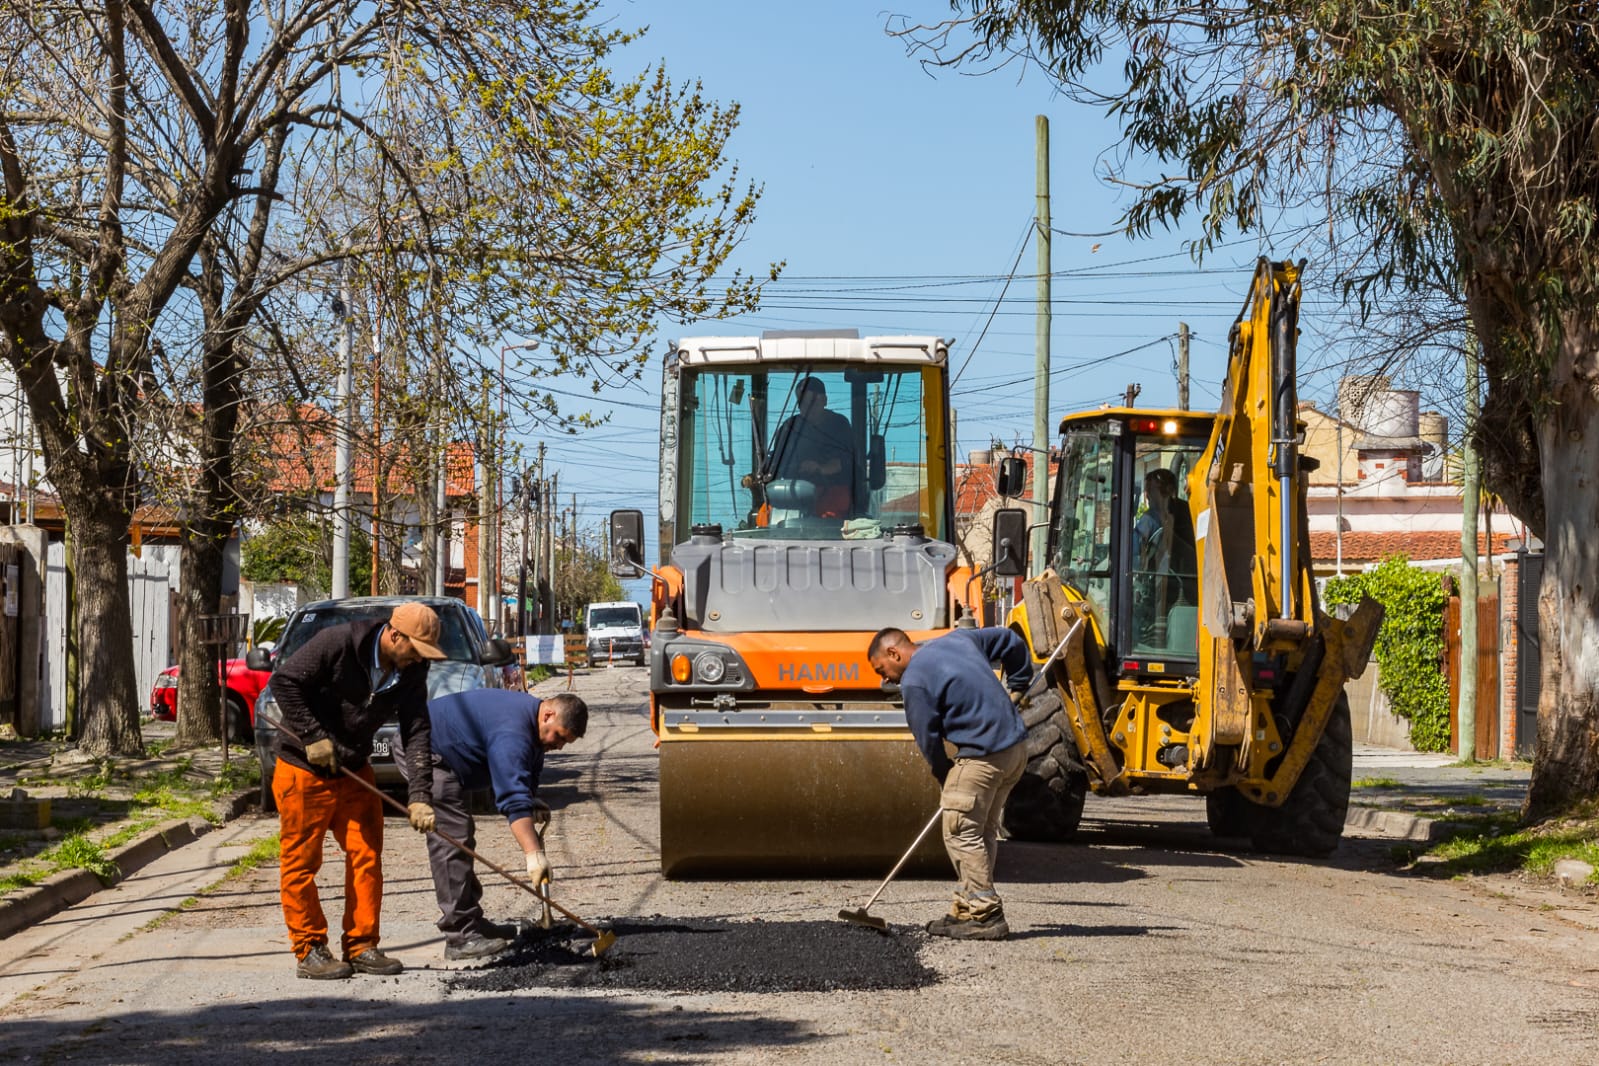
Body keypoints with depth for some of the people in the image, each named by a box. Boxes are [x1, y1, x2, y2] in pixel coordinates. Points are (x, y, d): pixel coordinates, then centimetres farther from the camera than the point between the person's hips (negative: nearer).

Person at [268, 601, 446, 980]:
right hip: (304, 769, -6)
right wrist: (313, 736, -23)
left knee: (367, 856, 4)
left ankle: (361, 947, 12)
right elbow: (283, 680, -20)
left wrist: (419, 796, -18)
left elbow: (416, 732, -9)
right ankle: (310, 951, 6)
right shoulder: (338, 643, -22)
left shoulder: (412, 671, -5)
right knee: (300, 862, -2)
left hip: (355, 771, 6)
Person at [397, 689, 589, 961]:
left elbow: (523, 781, 16)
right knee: (452, 839, -15)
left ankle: (471, 922, 22)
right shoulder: (511, 733, -29)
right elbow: (514, 800, -38)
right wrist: (533, 853, -43)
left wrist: (533, 802, -5)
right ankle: (460, 938, -17)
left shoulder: (532, 726, 5)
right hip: (426, 753, -12)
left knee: (460, 838, 15)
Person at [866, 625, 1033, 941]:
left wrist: (946, 779, 11)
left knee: (961, 833, -2)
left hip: (983, 756, -9)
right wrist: (1017, 686, 31)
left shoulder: (914, 682, -8)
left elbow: (928, 740, -3)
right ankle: (966, 910, 18)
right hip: (1016, 747, 9)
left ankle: (986, 915, -2)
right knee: (982, 831, 14)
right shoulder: (957, 639, 16)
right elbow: (1010, 640, 26)